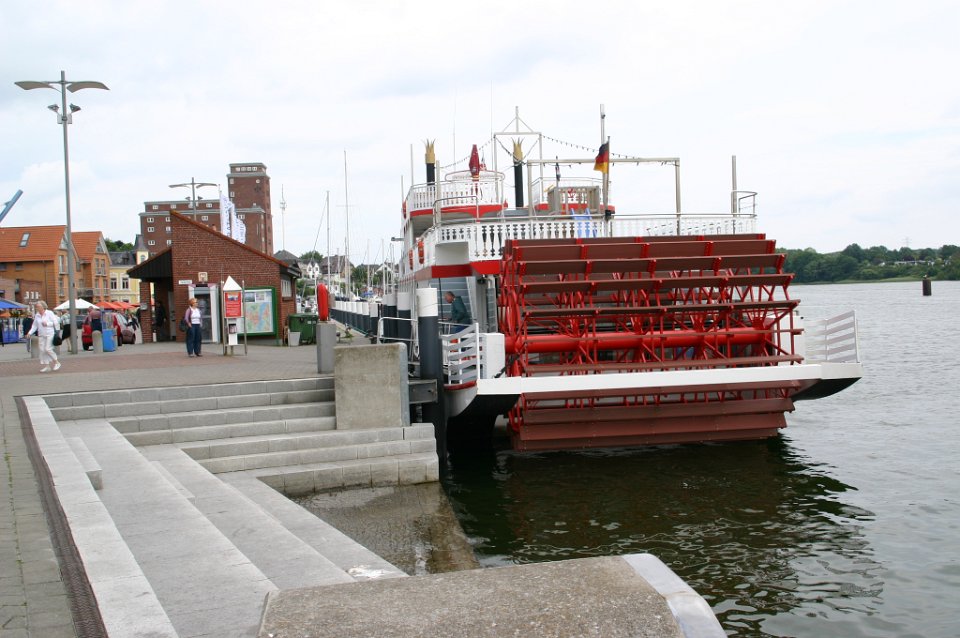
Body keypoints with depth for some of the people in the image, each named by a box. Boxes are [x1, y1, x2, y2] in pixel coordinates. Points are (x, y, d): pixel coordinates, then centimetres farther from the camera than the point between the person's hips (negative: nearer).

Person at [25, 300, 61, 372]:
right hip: (41, 335, 6)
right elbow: (34, 326, 13)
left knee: (48, 349, -15)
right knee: (42, 350, 0)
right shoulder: (37, 315, 10)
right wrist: (30, 333, 1)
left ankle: (56, 362, 3)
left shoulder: (49, 313, -4)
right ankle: (46, 366, 7)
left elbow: (55, 322, -6)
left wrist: (47, 324, -18)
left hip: (49, 334, -6)